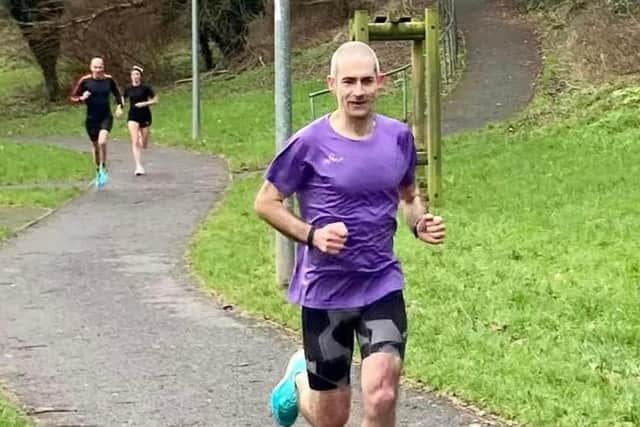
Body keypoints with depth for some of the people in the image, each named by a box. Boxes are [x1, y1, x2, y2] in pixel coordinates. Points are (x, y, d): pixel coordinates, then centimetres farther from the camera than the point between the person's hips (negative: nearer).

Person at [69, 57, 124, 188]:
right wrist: (81, 98, -20)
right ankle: (98, 172, 33)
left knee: (102, 142, -24)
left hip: (106, 117, -1)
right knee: (96, 146, 12)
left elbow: (117, 94, 15)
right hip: (91, 118, 1)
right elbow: (73, 97, 0)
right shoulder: (85, 81, -7)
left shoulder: (109, 80, -2)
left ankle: (104, 169, -6)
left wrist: (120, 106, -1)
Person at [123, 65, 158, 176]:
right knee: (135, 142, -16)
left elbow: (155, 100, -3)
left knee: (144, 146, 9)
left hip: (145, 117, -1)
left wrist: (144, 103, -17)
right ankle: (139, 167, -17)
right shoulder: (128, 89, 2)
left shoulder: (146, 88, -6)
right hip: (133, 117, 1)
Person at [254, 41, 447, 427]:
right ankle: (299, 378, 45)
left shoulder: (398, 137, 0)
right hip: (325, 290, -2)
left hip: (382, 284, 2)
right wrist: (311, 235, -19)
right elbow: (266, 202, -3)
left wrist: (421, 221, -4)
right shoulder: (310, 143, -11)